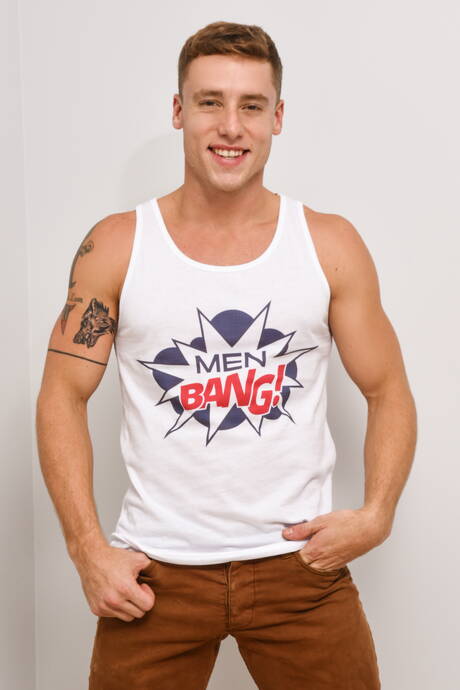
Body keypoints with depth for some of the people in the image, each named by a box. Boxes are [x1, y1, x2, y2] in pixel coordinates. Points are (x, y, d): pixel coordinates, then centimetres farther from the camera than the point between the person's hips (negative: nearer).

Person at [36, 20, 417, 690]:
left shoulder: (331, 245, 0)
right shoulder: (116, 247, -2)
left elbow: (388, 392, 4)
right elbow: (62, 396, -1)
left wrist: (376, 515, -10)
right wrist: (89, 550, -8)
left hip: (300, 562, 1)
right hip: (154, 570, 0)